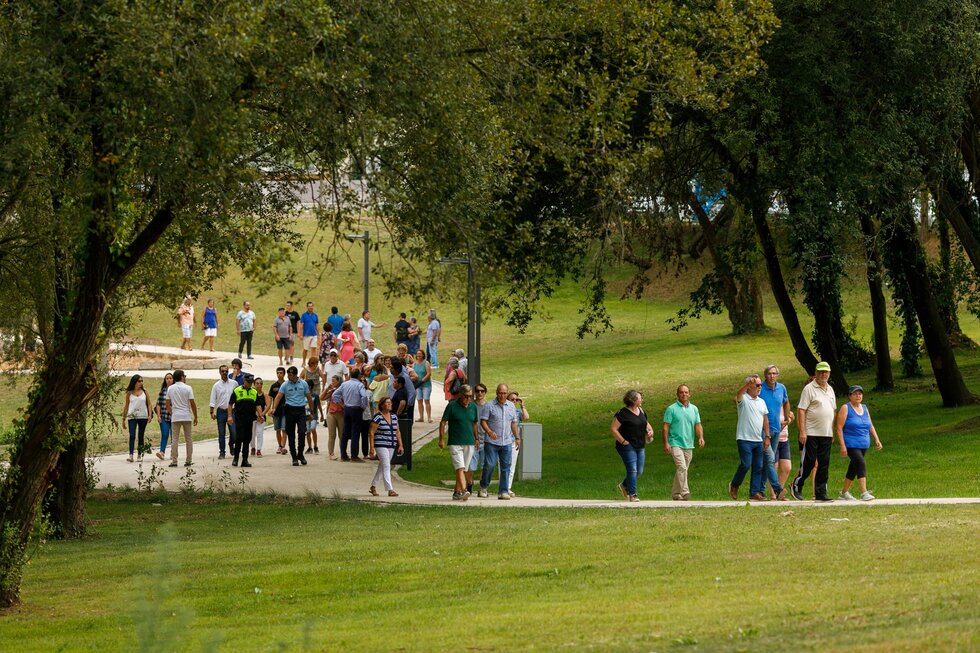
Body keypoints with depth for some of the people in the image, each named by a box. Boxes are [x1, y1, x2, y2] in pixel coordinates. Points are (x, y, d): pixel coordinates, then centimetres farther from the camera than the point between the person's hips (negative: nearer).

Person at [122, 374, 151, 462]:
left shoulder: (145, 392, 6)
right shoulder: (129, 393, 5)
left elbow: (149, 404, 6)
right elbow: (126, 406, 10)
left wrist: (150, 415, -6)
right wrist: (124, 418, 9)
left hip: (143, 417, 1)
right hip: (132, 417, -1)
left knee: (141, 436, 6)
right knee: (132, 436, -12)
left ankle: (139, 455, 13)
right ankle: (131, 455, -19)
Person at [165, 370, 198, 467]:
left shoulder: (170, 389, 2)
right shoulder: (188, 388, -6)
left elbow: (168, 405, 6)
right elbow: (192, 404, -7)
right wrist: (195, 417, 2)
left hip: (175, 417, 2)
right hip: (187, 416, -2)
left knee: (174, 439, 4)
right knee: (188, 439, 8)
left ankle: (174, 461, -1)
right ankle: (188, 460, 7)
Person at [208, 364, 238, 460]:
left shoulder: (234, 383, 4)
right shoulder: (216, 385, 2)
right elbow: (212, 400, 2)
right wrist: (212, 412, -7)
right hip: (221, 411, 0)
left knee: (234, 432, -6)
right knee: (221, 434, 2)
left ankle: (231, 444, 25)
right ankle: (222, 452, 10)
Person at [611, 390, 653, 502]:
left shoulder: (641, 411, 12)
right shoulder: (623, 413, -11)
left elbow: (646, 424, 28)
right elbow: (613, 428, -13)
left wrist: (650, 430, 5)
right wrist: (623, 441, -16)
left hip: (640, 446, 8)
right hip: (628, 446, -8)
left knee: (639, 471, 8)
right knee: (632, 470, -10)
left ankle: (623, 486, 29)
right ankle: (632, 495, -4)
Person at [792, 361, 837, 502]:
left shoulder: (830, 390, 16)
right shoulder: (809, 388, -6)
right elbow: (801, 410, -10)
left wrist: (833, 432, 18)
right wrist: (802, 431, -17)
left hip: (826, 434, 6)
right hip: (811, 434, -6)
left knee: (824, 464, 5)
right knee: (809, 462, -4)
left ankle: (821, 493, 8)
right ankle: (797, 485, 16)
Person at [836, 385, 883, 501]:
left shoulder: (864, 408, 13)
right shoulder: (845, 408, -6)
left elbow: (870, 426, 18)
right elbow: (839, 428, -9)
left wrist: (876, 439, 6)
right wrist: (842, 446, -16)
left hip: (863, 445, 7)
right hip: (851, 445, -7)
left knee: (853, 468, 12)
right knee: (861, 464, -21)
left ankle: (844, 492, 25)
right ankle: (864, 493, -27)